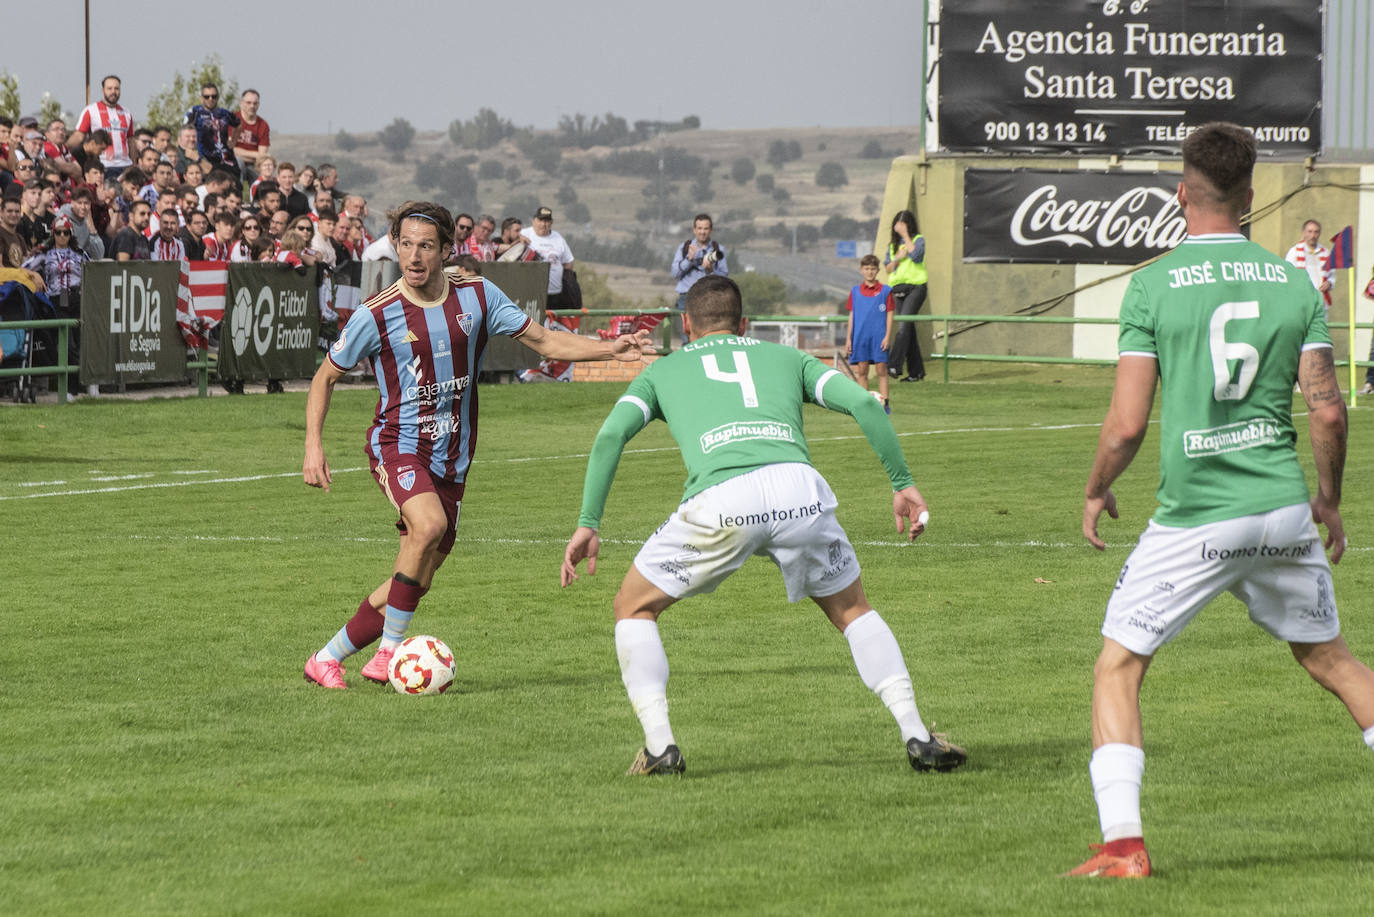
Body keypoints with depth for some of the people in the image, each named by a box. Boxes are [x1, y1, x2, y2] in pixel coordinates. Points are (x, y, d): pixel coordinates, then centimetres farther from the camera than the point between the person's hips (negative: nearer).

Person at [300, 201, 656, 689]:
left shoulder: (477, 297, -1)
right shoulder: (376, 315, -9)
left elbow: (543, 340, 6)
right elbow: (326, 377, 3)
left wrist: (608, 350, -7)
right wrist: (313, 444, -7)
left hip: (451, 458, 4)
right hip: (397, 445, -4)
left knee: (416, 580, 4)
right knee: (429, 524, -33)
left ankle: (327, 658, 19)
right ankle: (388, 654, -23)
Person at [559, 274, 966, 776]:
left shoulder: (663, 369, 31)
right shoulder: (787, 357, 33)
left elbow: (610, 435, 14)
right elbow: (863, 402, 18)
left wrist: (587, 523, 14)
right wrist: (903, 483, 22)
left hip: (720, 501, -2)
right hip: (799, 486, 2)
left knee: (634, 607, 21)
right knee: (853, 611, 26)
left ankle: (659, 745, 7)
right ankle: (917, 735, 12)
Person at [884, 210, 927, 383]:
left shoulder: (918, 240, 2)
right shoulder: (893, 244, 17)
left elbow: (916, 255, -18)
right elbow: (887, 268, 13)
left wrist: (906, 236, -11)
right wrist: (897, 259, -6)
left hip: (916, 286, -6)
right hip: (898, 288, 6)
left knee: (904, 325, -19)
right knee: (908, 329, 6)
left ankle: (895, 366, -28)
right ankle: (916, 370, 10)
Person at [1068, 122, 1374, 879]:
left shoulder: (1154, 285, -8)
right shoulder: (1293, 283, 2)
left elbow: (1127, 424, -10)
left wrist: (1095, 491, 9)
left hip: (1195, 520, -4)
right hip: (1285, 511, 4)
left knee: (1117, 668, 7)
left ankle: (1122, 844, -5)